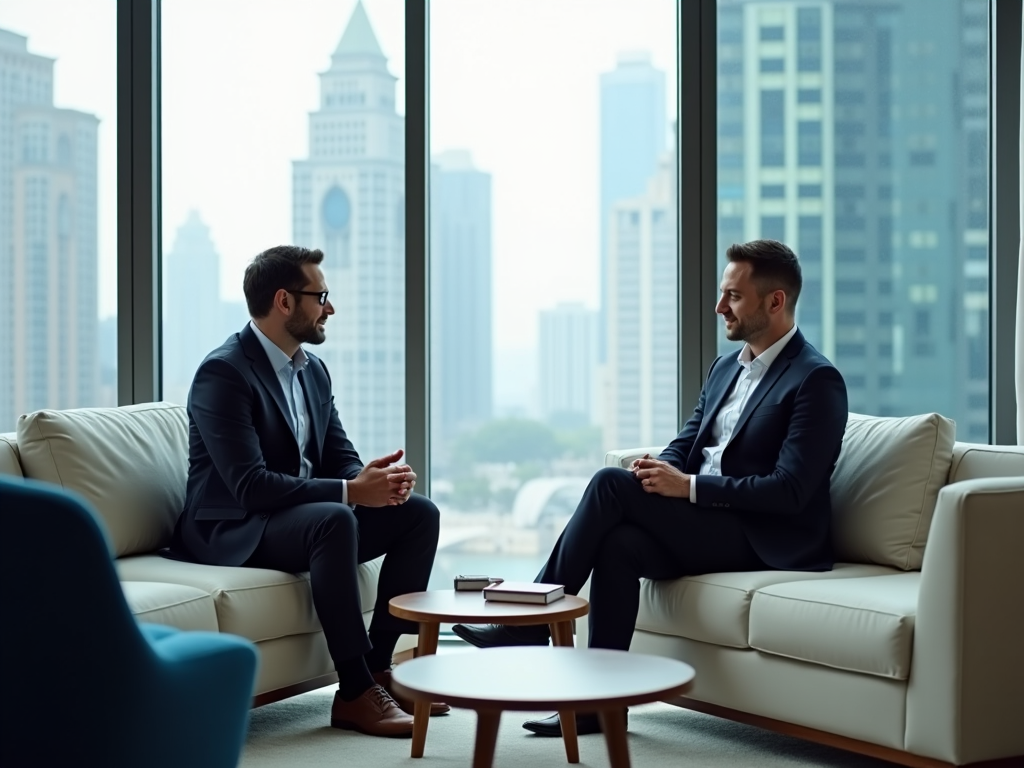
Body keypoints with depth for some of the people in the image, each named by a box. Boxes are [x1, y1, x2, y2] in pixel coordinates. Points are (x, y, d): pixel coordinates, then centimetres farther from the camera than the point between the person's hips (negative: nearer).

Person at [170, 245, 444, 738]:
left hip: (304, 514, 9)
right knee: (334, 520, -36)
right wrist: (350, 490, -30)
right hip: (233, 529, -9)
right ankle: (354, 693, -29)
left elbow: (339, 456, 10)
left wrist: (374, 478, -15)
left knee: (419, 513, -4)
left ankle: (378, 666, -3)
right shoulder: (222, 373, -18)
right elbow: (250, 485, -27)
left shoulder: (313, 369, 9)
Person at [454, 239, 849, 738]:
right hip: (704, 523, 7)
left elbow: (789, 491, -18)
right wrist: (662, 470, -8)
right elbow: (686, 444, 17)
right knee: (619, 543, -24)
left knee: (611, 484, -20)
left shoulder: (816, 380, -10)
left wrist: (688, 486, -23)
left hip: (766, 537, -7)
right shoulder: (726, 367, 17)